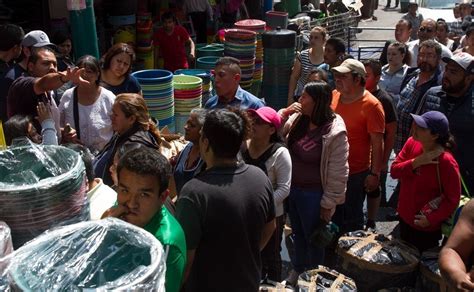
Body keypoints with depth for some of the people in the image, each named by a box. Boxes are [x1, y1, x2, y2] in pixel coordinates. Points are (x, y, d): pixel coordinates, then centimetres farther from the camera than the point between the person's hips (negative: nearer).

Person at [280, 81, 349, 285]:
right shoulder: (298, 118, -4)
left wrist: (328, 203, -13)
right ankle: (298, 269, 49)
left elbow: (337, 173, -18)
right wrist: (283, 113, -12)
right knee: (298, 233, 26)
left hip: (313, 194, -6)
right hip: (292, 188, 6)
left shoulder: (335, 133, -23)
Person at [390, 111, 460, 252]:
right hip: (404, 218, 6)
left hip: (426, 228, -6)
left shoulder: (446, 162, -27)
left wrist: (431, 219, -24)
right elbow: (394, 171, -8)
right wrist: (415, 162, -23)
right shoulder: (412, 142, -9)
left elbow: (453, 199, -19)